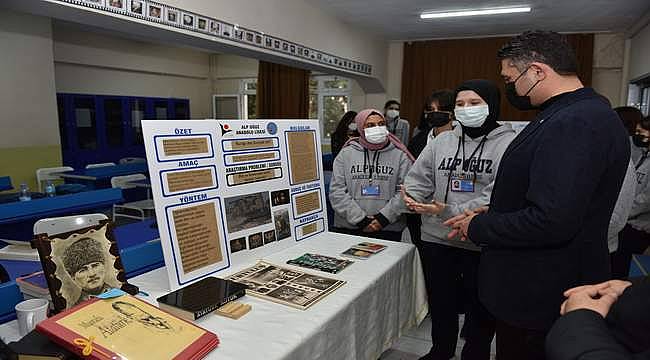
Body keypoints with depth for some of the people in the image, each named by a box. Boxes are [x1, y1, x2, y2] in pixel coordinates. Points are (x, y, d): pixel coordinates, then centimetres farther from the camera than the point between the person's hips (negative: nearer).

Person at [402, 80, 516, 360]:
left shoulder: (508, 143, -9)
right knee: (440, 302, 21)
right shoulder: (441, 142, 6)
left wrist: (451, 212, -30)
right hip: (436, 238, 4)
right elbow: (419, 178, 5)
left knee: (481, 307, 15)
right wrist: (412, 197, -18)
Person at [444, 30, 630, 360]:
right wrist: (491, 213, 5)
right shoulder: (584, 113, 9)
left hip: (541, 298, -10)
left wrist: (477, 228, -17)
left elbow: (551, 221, -32)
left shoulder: (575, 124, -25)